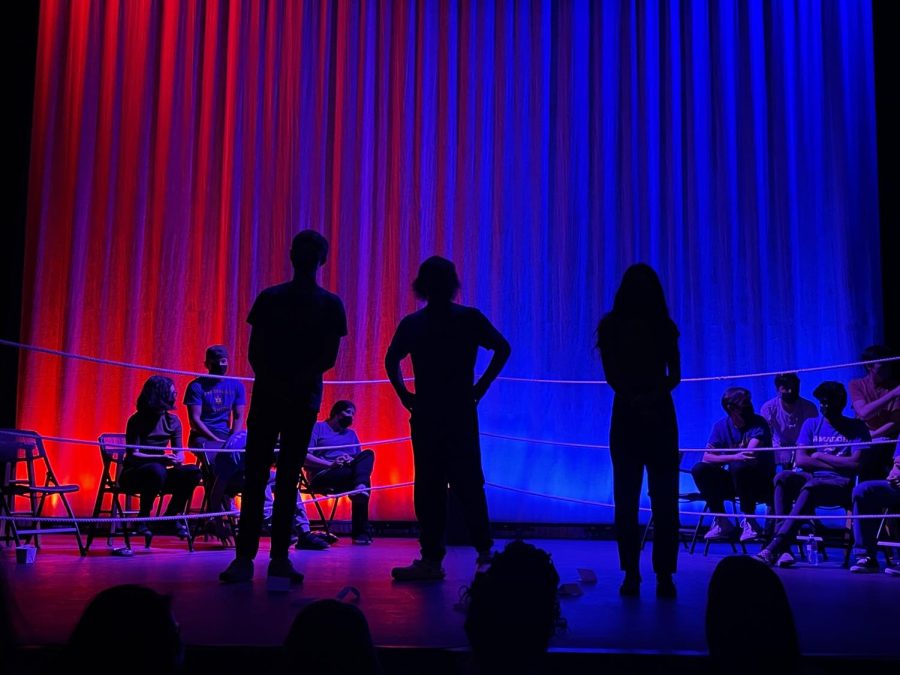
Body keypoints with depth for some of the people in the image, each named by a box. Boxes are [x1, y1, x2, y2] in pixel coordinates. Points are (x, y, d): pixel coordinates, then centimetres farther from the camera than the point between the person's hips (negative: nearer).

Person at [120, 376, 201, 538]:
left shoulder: (172, 420, 5)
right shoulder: (137, 421, -10)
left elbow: (179, 451, 3)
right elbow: (133, 455, -18)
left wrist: (178, 459, -23)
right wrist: (162, 459, -33)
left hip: (159, 475, 5)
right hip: (133, 475, -5)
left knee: (193, 471, -21)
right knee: (156, 470, -39)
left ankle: (171, 517, -5)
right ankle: (143, 519, -19)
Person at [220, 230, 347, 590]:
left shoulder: (330, 305, 4)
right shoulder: (269, 298, 7)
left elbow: (330, 357, -2)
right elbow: (255, 351, 2)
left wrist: (295, 383, -12)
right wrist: (271, 383, -11)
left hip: (303, 399, -1)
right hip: (266, 395, 1)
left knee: (287, 480, 3)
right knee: (255, 476, -2)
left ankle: (279, 558, 5)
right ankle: (244, 556, -1)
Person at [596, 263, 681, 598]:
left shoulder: (664, 326, 7)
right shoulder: (611, 325, 5)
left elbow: (675, 375, 2)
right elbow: (612, 374, -3)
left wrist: (653, 397, -17)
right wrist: (636, 401, -17)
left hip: (659, 413, 1)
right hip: (626, 414, 0)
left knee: (664, 498, -3)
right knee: (626, 497, 1)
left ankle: (664, 574, -1)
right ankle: (631, 573, 6)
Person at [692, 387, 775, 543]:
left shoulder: (759, 424, -13)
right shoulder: (721, 426, -2)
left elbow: (750, 453, -30)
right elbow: (707, 457, -15)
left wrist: (719, 454, -22)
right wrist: (735, 457, -32)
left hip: (761, 483, -4)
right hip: (734, 482, 4)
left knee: (739, 466, -35)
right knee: (700, 469, -18)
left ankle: (749, 521, -18)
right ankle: (722, 522, -8)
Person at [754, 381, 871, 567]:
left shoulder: (856, 428, 8)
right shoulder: (811, 425, 17)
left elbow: (856, 464, -7)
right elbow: (801, 460, 4)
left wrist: (820, 456, 1)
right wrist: (838, 464, -3)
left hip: (840, 484, -4)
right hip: (811, 477, 4)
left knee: (810, 487, -37)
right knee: (782, 477, -29)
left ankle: (774, 546, -45)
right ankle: (783, 547, -40)